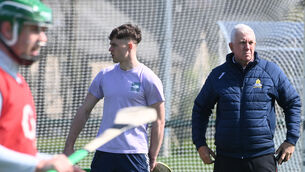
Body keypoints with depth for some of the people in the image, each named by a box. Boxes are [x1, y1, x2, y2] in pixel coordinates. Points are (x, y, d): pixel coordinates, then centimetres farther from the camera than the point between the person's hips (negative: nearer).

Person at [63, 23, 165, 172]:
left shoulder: (149, 80, -4)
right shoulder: (104, 75, 9)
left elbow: (158, 122, -2)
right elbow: (84, 111, 14)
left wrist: (152, 158, -5)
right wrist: (69, 146, 10)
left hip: (135, 155, -4)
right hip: (103, 152, 4)